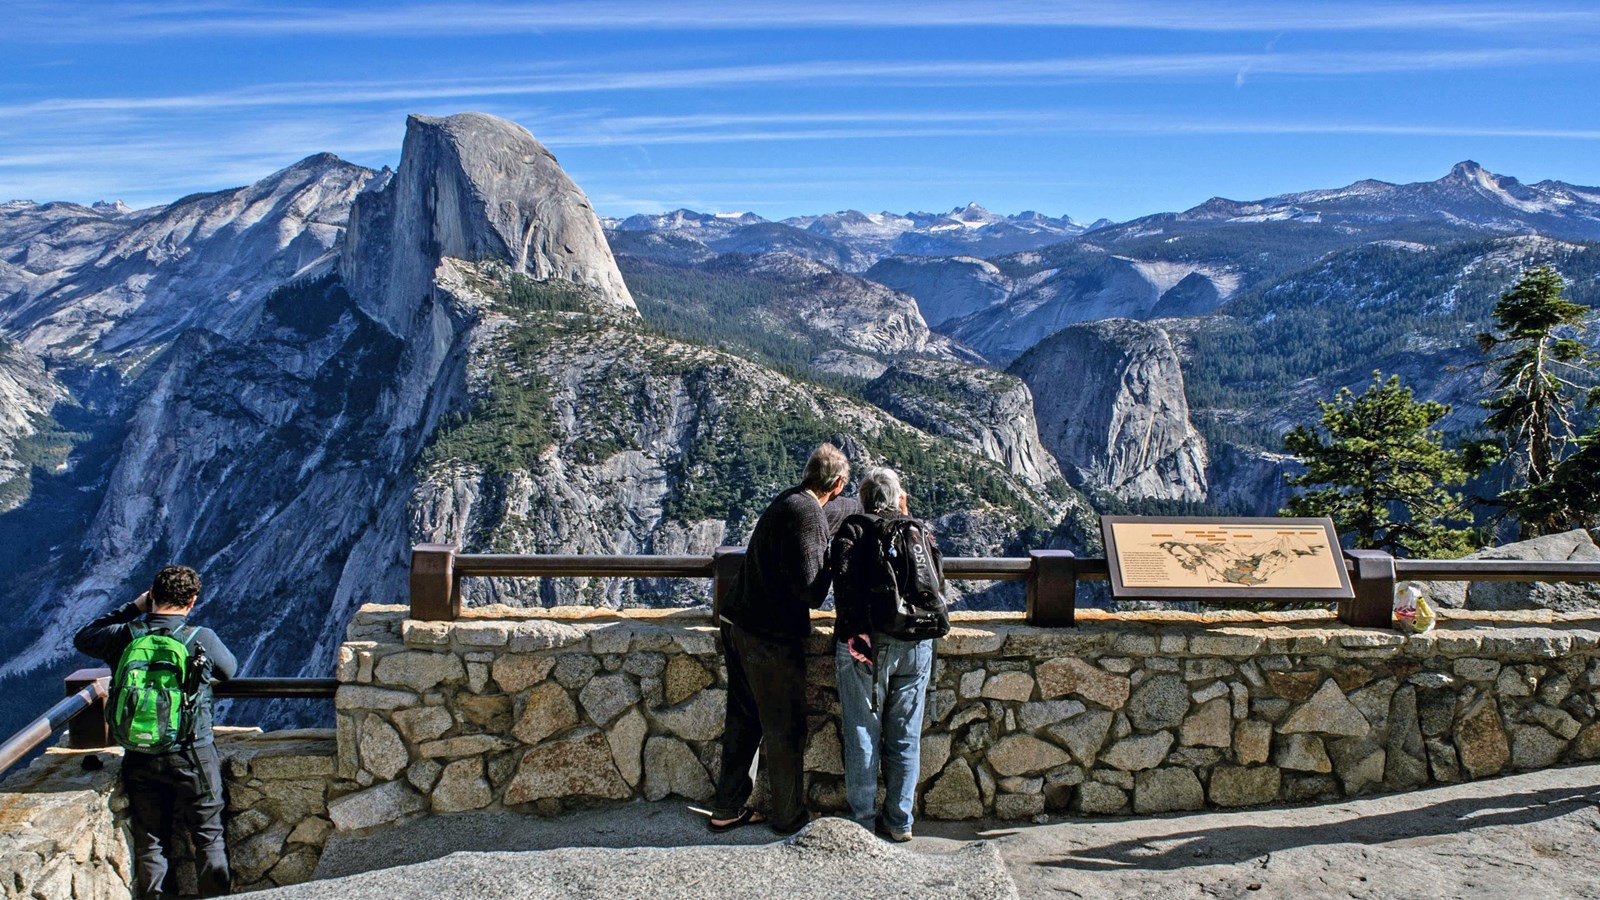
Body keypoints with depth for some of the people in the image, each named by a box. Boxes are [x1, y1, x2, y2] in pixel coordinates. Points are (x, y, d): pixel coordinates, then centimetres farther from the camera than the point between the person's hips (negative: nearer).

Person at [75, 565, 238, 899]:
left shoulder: (124, 636, -7)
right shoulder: (203, 639, -13)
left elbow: (83, 638, 15)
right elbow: (229, 669, 7)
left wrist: (131, 609, 14)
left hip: (140, 758, 2)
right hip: (193, 756, -2)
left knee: (150, 843, 13)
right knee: (208, 837, 11)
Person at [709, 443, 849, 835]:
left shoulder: (787, 501, 9)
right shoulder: (807, 514, -19)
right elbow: (811, 592, -22)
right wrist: (829, 562, -5)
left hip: (737, 624, 9)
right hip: (770, 636, -9)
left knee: (744, 718, 19)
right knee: (785, 730, 6)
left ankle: (728, 809, 29)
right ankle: (789, 817, 19)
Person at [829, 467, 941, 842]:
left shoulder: (853, 529, 2)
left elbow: (844, 578, -14)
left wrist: (853, 630, -11)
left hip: (866, 640, -3)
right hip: (916, 643, 3)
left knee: (862, 736, 6)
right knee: (905, 738, 12)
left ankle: (863, 822, 13)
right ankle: (900, 821, 19)